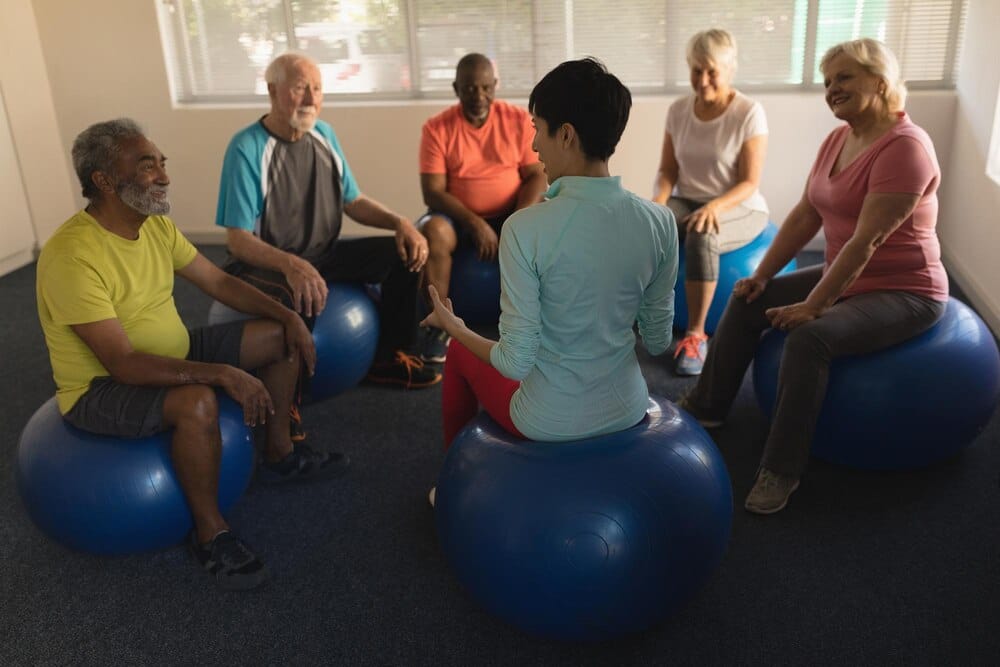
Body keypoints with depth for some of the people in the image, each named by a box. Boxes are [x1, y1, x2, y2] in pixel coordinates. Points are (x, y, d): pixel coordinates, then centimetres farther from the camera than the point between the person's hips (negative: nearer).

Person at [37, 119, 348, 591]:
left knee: (280, 337, 3)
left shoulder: (156, 225, -3)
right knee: (197, 401, -39)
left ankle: (279, 456, 19)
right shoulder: (72, 255, -29)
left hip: (170, 355, 9)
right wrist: (221, 373, -37)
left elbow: (218, 282, 7)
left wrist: (288, 316, -4)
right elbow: (123, 364, -33)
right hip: (101, 387, -8)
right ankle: (210, 534, -16)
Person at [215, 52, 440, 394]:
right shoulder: (247, 148, -17)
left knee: (404, 252, -7)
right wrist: (290, 264, -40)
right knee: (297, 301, -40)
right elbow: (237, 238, -20)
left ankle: (391, 358, 8)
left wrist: (399, 222, -8)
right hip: (265, 263, -7)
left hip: (324, 253, 7)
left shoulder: (324, 134, 4)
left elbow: (353, 201, 12)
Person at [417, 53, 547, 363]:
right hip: (458, 216, -1)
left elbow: (537, 176, -4)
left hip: (509, 214, 1)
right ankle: (438, 327, -20)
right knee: (432, 232, -33)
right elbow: (433, 192, -11)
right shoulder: (437, 128, -6)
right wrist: (475, 223, -25)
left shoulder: (519, 120, -2)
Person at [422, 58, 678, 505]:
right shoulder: (659, 222, -11)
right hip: (627, 410, 5)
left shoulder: (526, 229, -25)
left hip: (550, 424, -4)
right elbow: (658, 341, -1)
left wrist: (454, 326, -3)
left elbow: (517, 362, -21)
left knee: (459, 351, 26)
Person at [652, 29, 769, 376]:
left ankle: (695, 334, -27)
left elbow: (749, 183, -14)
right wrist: (659, 198, -17)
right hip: (686, 202, 4)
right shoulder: (678, 110, 3)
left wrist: (715, 206, -32)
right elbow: (668, 169, 5)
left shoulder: (749, 113, -12)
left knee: (701, 234, -38)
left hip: (738, 208, -4)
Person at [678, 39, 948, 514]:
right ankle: (706, 407, 17)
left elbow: (867, 240, -28)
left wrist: (813, 306, -28)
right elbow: (805, 214, 6)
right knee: (747, 300, 5)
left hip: (903, 292, -9)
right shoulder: (838, 140, 5)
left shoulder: (904, 146, -22)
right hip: (844, 278, 9)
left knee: (810, 337, -32)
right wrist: (762, 274, -1)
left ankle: (781, 470, -20)